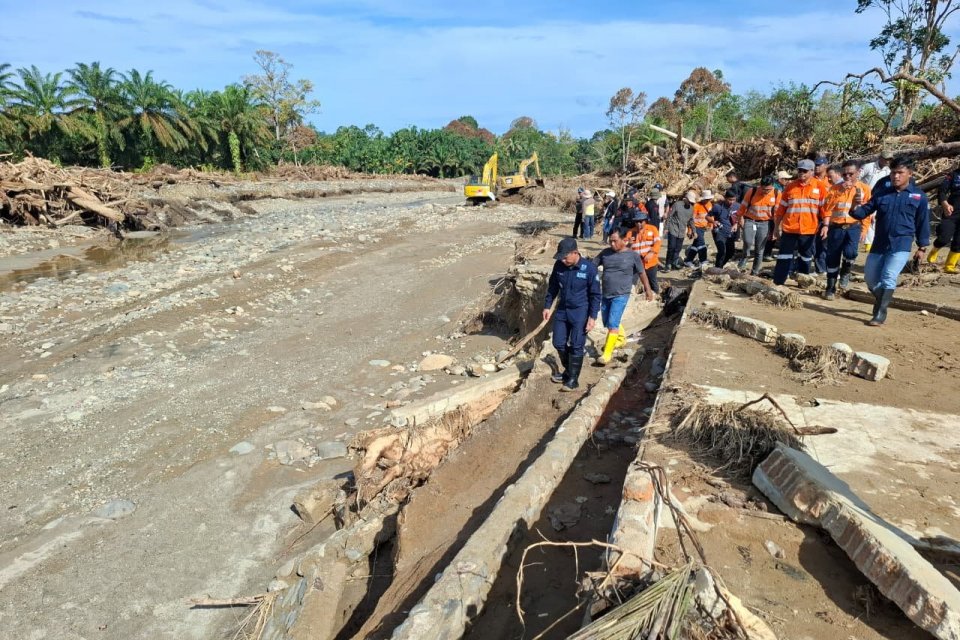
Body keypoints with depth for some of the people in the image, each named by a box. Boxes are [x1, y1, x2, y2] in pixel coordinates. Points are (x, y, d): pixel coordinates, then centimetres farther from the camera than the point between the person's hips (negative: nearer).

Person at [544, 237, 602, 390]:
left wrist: (592, 316, -14)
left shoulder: (589, 268, -18)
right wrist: (547, 306, 9)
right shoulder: (559, 266, -6)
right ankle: (568, 370, 32)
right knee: (559, 343, 10)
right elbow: (552, 287, 9)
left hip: (580, 312, -5)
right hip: (562, 310, 5)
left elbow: (595, 295, -11)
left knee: (576, 346, 0)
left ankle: (573, 379, 13)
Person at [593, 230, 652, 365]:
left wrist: (648, 290, 13)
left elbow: (642, 273, 5)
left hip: (621, 295, -5)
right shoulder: (605, 253, 3)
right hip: (605, 295, 5)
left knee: (612, 324, -12)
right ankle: (621, 337, 47)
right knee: (607, 323, 18)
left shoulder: (633, 255, -6)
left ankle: (607, 354, -8)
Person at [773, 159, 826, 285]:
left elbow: (825, 208, 2)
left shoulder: (819, 187, 1)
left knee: (806, 258, 11)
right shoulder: (790, 186, 5)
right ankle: (777, 283, 6)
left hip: (809, 230, 0)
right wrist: (776, 227, 8)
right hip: (789, 229, 1)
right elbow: (781, 208, 8)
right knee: (784, 257, 1)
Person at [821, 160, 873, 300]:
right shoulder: (835, 188, 7)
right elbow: (827, 208, 1)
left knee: (850, 252, -25)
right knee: (832, 258, 3)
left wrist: (863, 230, -3)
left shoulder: (864, 189, 5)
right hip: (836, 227, 1)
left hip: (854, 226, -1)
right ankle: (830, 288, 15)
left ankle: (845, 273, 7)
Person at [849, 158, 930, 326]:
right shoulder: (882, 192, 4)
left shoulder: (919, 196, -1)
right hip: (879, 244, 4)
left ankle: (880, 315, -12)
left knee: (888, 278, -17)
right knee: (870, 278, 11)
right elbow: (865, 211, 1)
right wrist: (855, 208, -23)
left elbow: (923, 223, 4)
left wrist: (922, 247, 5)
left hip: (901, 245, -3)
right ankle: (881, 303, 38)